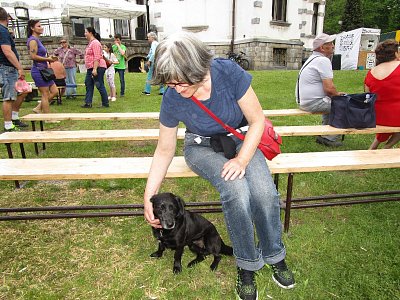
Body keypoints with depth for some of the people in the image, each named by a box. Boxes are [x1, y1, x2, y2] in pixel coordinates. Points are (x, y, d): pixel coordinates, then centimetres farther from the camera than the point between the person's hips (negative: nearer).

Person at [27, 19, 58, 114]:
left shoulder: (37, 40, 18)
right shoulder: (33, 40, -11)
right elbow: (33, 56, -20)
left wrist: (49, 58, 8)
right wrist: (47, 59, -14)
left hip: (43, 70, 10)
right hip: (38, 70, -10)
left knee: (54, 91, 10)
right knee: (45, 94, -5)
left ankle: (38, 108, 17)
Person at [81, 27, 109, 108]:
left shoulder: (95, 43, -12)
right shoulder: (90, 43, 18)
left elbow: (97, 57, -21)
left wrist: (95, 69, -25)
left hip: (97, 68, -11)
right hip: (90, 68, 11)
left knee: (100, 86, -6)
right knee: (88, 85, 9)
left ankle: (105, 104, 2)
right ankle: (88, 103, 12)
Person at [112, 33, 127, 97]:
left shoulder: (123, 46, -3)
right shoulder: (113, 46, 8)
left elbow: (122, 53, -23)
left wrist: (118, 45, -16)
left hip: (121, 66, -4)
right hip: (114, 65, 4)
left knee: (122, 80, 3)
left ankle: (122, 93, 14)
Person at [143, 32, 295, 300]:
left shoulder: (229, 72, -23)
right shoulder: (172, 99, -20)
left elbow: (257, 120, -13)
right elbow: (165, 150, -7)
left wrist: (242, 159, -25)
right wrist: (149, 196, -8)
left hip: (240, 139, 1)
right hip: (202, 146, -1)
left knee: (265, 191, -26)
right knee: (236, 191, -32)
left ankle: (275, 255, 5)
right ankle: (247, 265, -5)